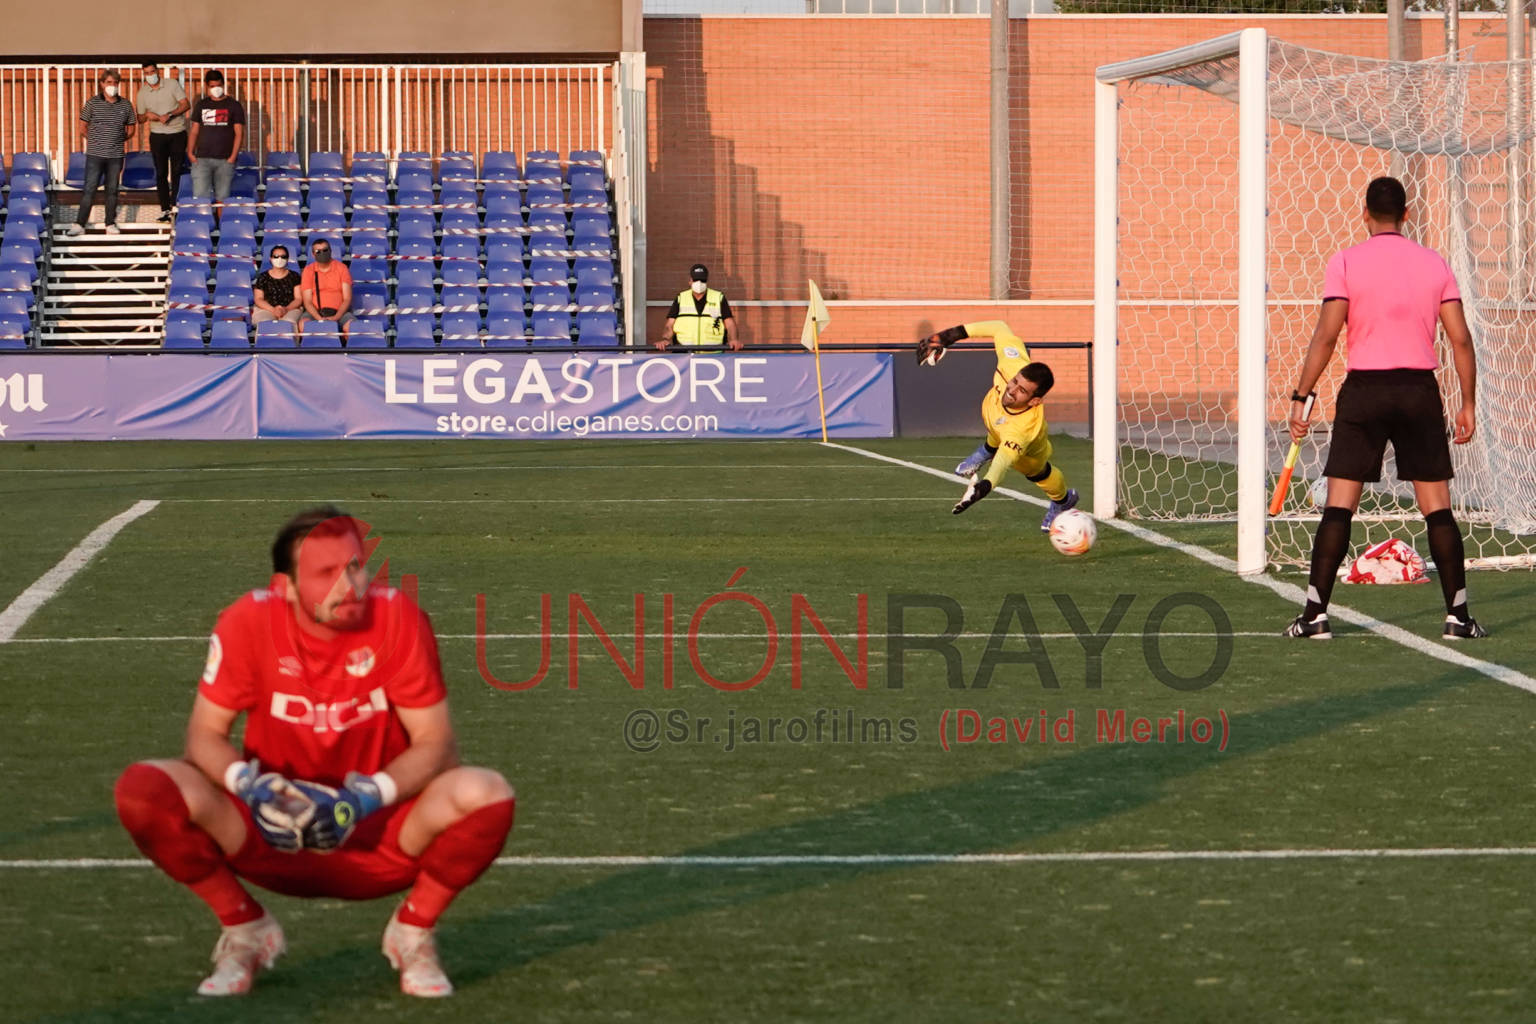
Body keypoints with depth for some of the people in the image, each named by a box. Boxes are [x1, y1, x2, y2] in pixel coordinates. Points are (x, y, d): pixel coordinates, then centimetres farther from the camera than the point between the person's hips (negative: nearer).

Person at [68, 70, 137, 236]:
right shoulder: (92, 103, -2)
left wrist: (119, 140, 6)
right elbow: (83, 128, 3)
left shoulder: (125, 105, 5)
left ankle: (111, 224, 17)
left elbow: (131, 129, 15)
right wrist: (95, 141, 2)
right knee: (89, 190, -5)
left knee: (112, 190, 8)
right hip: (95, 154, -2)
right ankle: (79, 224, -2)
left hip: (116, 156, 2)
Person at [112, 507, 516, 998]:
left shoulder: (397, 617, -15)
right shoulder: (248, 622, -14)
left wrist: (368, 797, -29)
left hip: (381, 835, -1)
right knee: (142, 790, -24)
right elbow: (205, 735, -7)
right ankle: (245, 929, -1)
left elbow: (435, 744, -11)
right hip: (274, 827, 1)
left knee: (487, 795, -31)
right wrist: (250, 786, -28)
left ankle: (414, 932, -2)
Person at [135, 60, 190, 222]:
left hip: (177, 133, -2)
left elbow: (185, 104, -6)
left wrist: (169, 115, -20)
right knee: (161, 173, 0)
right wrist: (147, 115, -13)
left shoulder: (172, 84, -2)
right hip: (157, 135, 2)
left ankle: (175, 206, -2)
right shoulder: (142, 92, 4)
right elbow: (140, 119, 10)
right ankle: (165, 209, 3)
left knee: (177, 171, -5)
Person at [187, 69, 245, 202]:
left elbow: (239, 133, 1)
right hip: (202, 159, 2)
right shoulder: (201, 105, 12)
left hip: (225, 160, -2)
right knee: (200, 197, -8)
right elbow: (194, 131, 13)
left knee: (222, 198, 0)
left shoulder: (233, 105, 4)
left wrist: (233, 157, -9)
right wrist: (190, 153, 1)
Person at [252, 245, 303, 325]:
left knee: (289, 321, -35)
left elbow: (298, 299, 8)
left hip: (291, 309, 0)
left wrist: (286, 309, -14)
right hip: (266, 309, 0)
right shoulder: (263, 277, 14)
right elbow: (258, 299, 6)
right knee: (265, 322, -35)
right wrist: (273, 310, -13)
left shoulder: (294, 276, 15)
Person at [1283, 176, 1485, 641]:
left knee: (1339, 505, 1)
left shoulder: (1346, 262, -3)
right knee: (1438, 506, 6)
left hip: (1364, 392, -2)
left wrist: (1301, 397, -6)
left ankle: (1315, 613, -2)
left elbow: (1326, 335, -10)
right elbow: (1461, 339, 2)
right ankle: (1458, 615, 5)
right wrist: (1468, 403, 9)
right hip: (1420, 389, 2)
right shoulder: (1435, 264, 5)